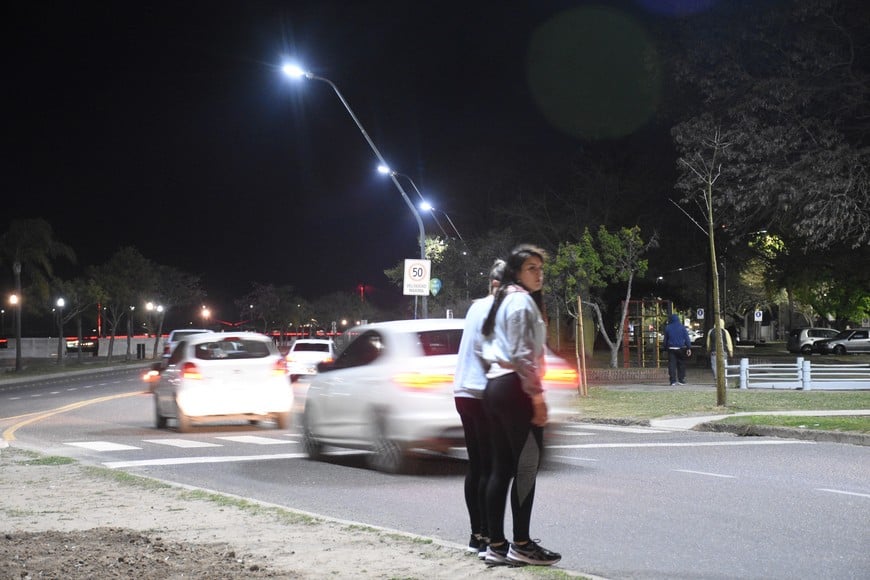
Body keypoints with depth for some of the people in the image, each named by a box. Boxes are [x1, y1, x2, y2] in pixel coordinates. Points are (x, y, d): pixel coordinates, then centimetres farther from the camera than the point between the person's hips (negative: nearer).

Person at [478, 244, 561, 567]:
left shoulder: (502, 300, 23)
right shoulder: (522, 299, -8)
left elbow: (486, 349, 22)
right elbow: (522, 353, -18)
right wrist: (538, 395, -18)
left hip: (495, 386, 10)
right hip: (515, 388, -10)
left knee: (502, 467, 8)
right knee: (527, 465, -6)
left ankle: (496, 545, 8)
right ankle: (521, 544, -3)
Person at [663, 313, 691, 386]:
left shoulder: (667, 328, 2)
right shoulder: (682, 327, -1)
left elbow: (665, 339, 9)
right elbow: (687, 338, -3)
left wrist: (666, 347, 20)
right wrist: (689, 348, -3)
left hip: (671, 349, 0)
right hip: (681, 349, 0)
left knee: (671, 364, -1)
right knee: (681, 364, 9)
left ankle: (673, 380, -7)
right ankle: (681, 379, 9)